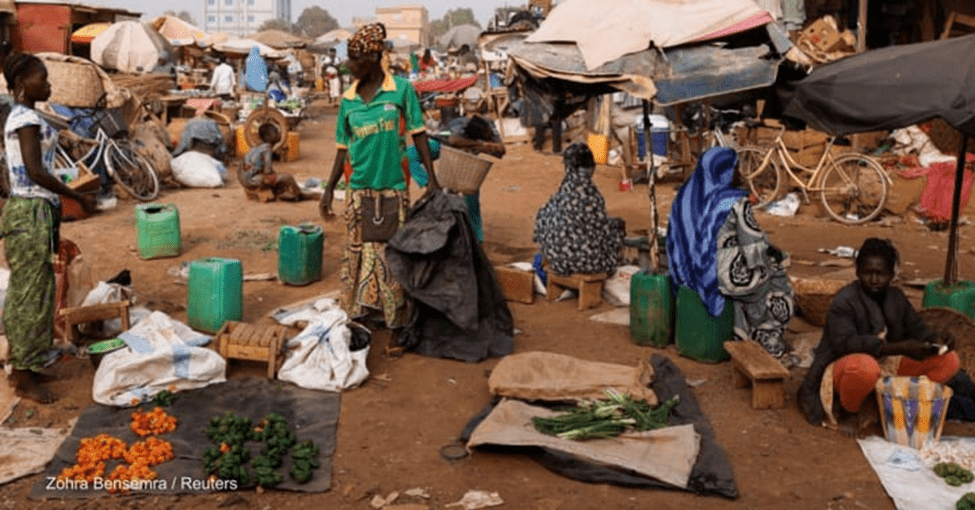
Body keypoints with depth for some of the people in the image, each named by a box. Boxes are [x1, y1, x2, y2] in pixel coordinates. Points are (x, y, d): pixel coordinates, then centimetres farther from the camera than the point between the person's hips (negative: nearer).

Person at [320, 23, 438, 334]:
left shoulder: (401, 90, -3)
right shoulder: (348, 100, 6)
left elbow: (419, 134, -2)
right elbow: (343, 148, 11)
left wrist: (432, 179, -7)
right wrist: (329, 189, 6)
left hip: (393, 188, -3)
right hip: (359, 189, 3)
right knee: (358, 253, 6)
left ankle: (397, 322, 12)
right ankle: (359, 316, 18)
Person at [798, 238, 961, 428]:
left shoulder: (896, 297, 4)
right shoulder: (843, 302, -19)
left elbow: (917, 328, 9)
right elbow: (845, 343, -31)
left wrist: (936, 339, -16)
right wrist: (901, 348, -37)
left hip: (887, 364, 7)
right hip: (844, 366, -7)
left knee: (949, 360, -4)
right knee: (865, 367, -44)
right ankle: (847, 412, -12)